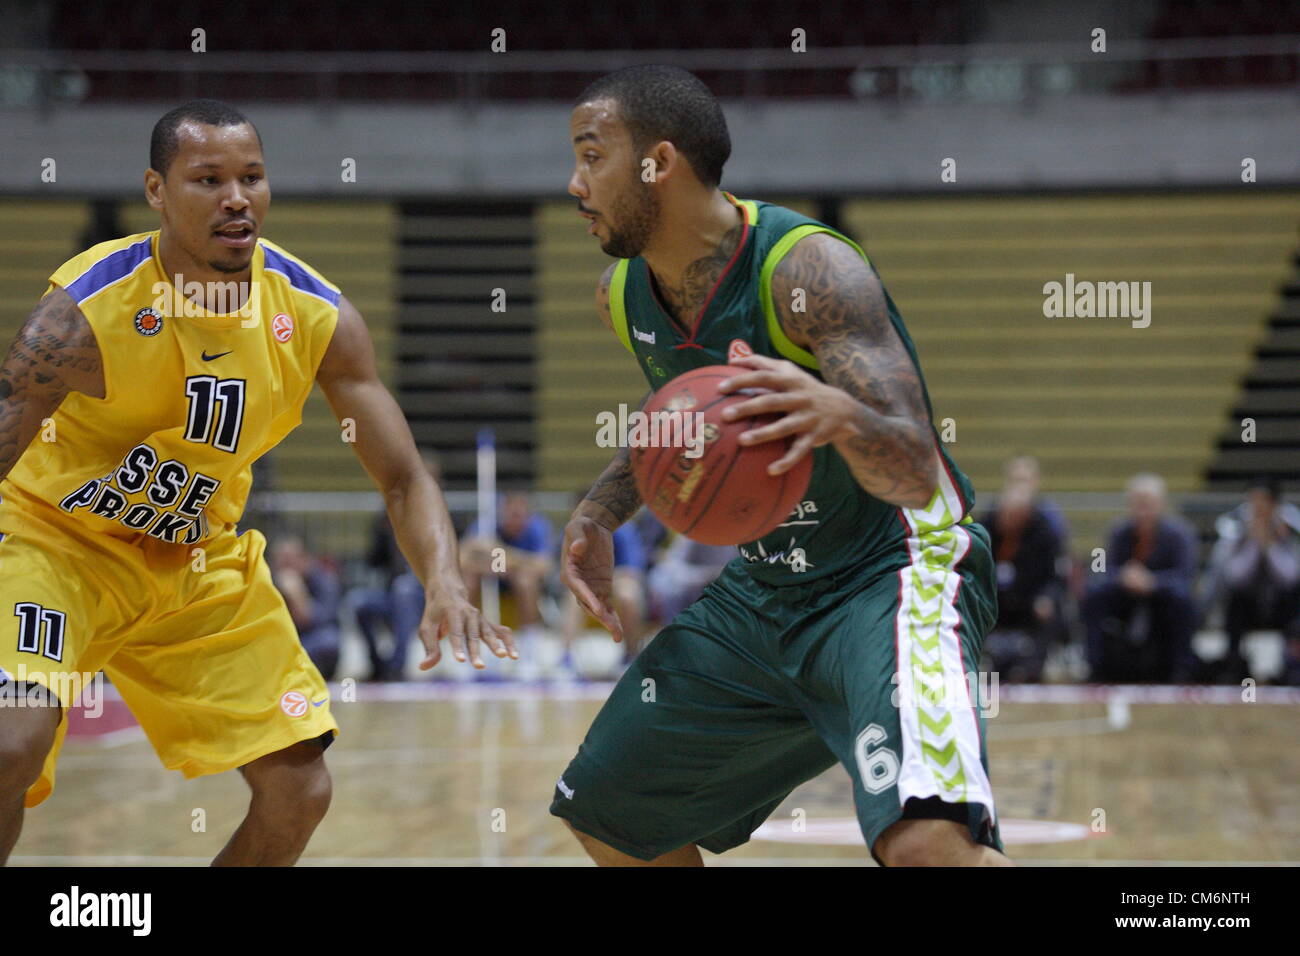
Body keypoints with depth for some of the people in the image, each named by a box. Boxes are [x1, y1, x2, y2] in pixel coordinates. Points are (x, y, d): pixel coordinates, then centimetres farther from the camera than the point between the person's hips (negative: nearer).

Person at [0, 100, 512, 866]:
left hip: (197, 559, 5)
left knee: (300, 790, 0)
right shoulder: (88, 311, -26)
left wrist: (446, 586, -30)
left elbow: (402, 478, -10)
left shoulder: (316, 317, -14)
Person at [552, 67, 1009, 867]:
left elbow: (914, 471, -30)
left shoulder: (809, 271, -24)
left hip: (896, 570, -9)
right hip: (768, 588, 9)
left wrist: (838, 415, -52)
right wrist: (600, 513, 7)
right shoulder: (623, 296, 0)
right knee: (603, 813, 17)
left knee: (927, 840, -36)